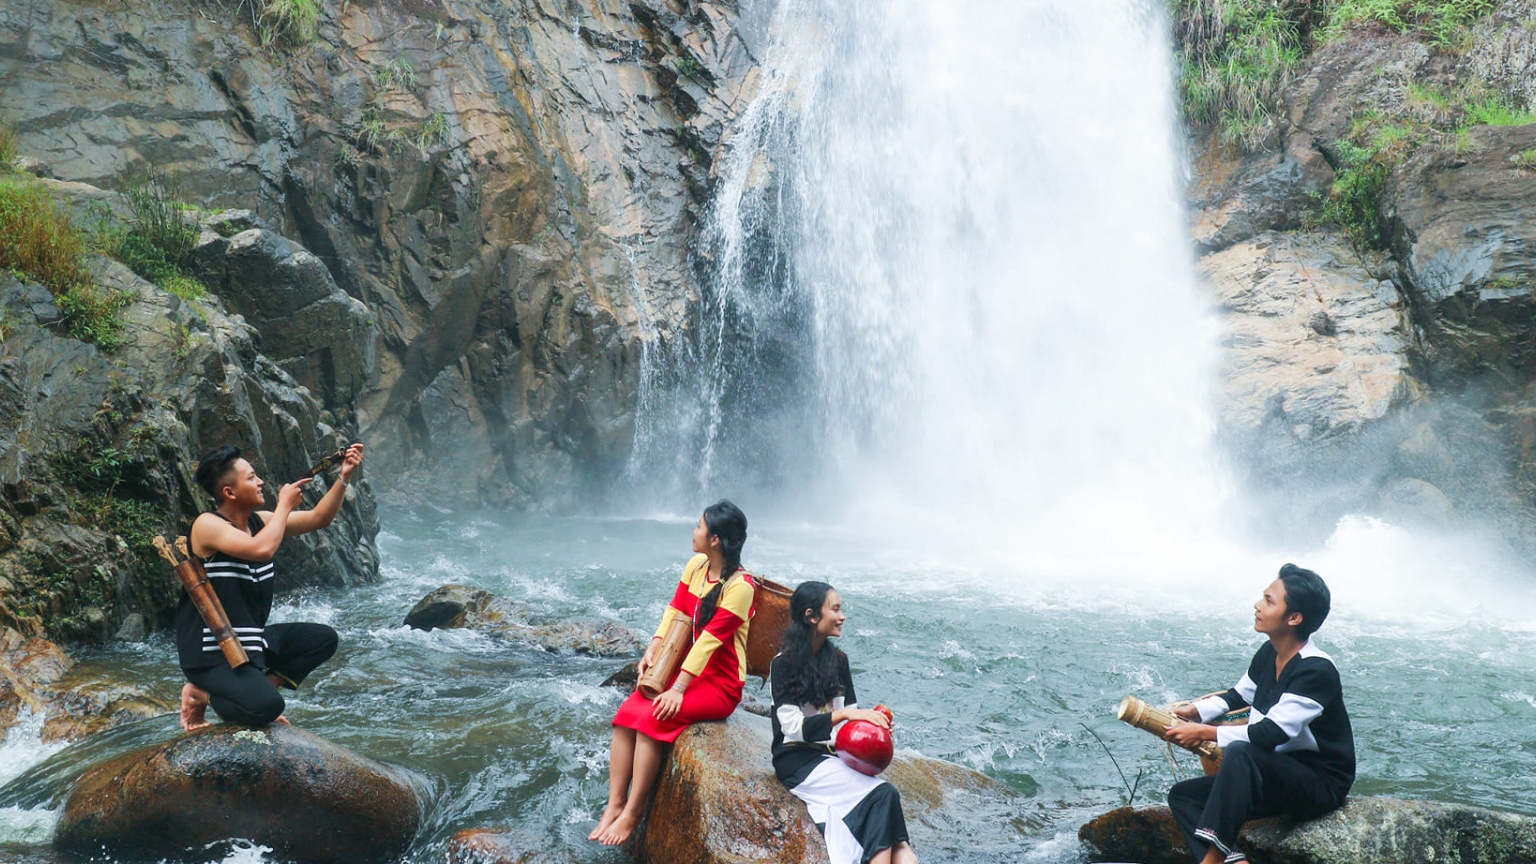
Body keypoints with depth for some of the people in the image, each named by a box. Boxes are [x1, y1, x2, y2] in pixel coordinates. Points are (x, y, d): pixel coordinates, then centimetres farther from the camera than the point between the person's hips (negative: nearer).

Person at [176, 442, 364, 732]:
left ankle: (249, 691, 2)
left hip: (253, 640, 9)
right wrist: (285, 504, -18)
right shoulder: (207, 525, -17)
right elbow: (261, 549, -33)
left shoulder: (260, 521, 7)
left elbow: (319, 518, 9)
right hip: (212, 653, -9)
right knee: (266, 706, -29)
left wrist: (344, 477, -4)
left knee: (324, 639, 8)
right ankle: (206, 694, 2)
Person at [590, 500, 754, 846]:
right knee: (626, 714, -16)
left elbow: (709, 640, -24)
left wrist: (678, 690, -28)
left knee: (654, 717, -27)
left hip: (720, 682, -7)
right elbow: (675, 611, 3)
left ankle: (631, 814, -18)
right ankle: (614, 805, -14)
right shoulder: (696, 566, 4)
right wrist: (652, 650, -13)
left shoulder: (739, 587, -19)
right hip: (684, 669, 7)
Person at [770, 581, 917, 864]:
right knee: (883, 795, -27)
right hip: (798, 760, -5)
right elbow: (793, 726, -17)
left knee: (885, 798, -26)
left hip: (832, 755, 5)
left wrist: (871, 721, -13)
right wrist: (843, 714, -27)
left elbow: (852, 714, 9)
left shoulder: (837, 659, 10)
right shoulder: (784, 664, -7)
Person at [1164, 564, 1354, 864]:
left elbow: (1272, 734, -30)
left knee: (1239, 753, -36)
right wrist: (1196, 711, 5)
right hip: (1277, 780, 9)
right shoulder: (1269, 653, 2)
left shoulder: (1317, 671, -23)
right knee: (1182, 794, -2)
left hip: (1321, 786, -9)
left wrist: (1204, 733, -25)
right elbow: (1240, 694, 21)